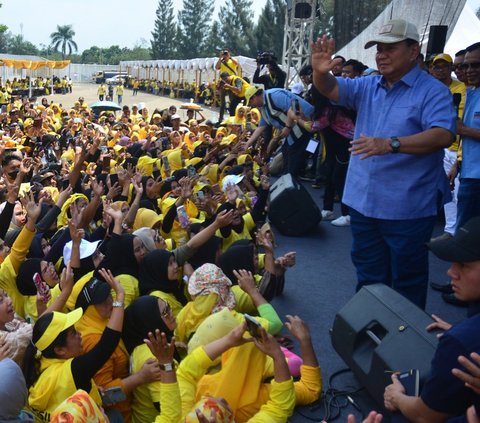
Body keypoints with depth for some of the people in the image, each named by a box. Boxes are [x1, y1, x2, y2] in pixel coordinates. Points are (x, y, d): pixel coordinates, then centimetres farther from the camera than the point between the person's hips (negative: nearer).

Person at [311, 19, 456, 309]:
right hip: (363, 201, 6)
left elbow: (444, 134, -25)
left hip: (408, 206, -6)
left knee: (407, 279, 8)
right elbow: (330, 89, 2)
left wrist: (391, 144, -38)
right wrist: (321, 72, -23)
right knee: (368, 274, 21)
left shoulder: (433, 91, -11)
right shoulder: (368, 86, 9)